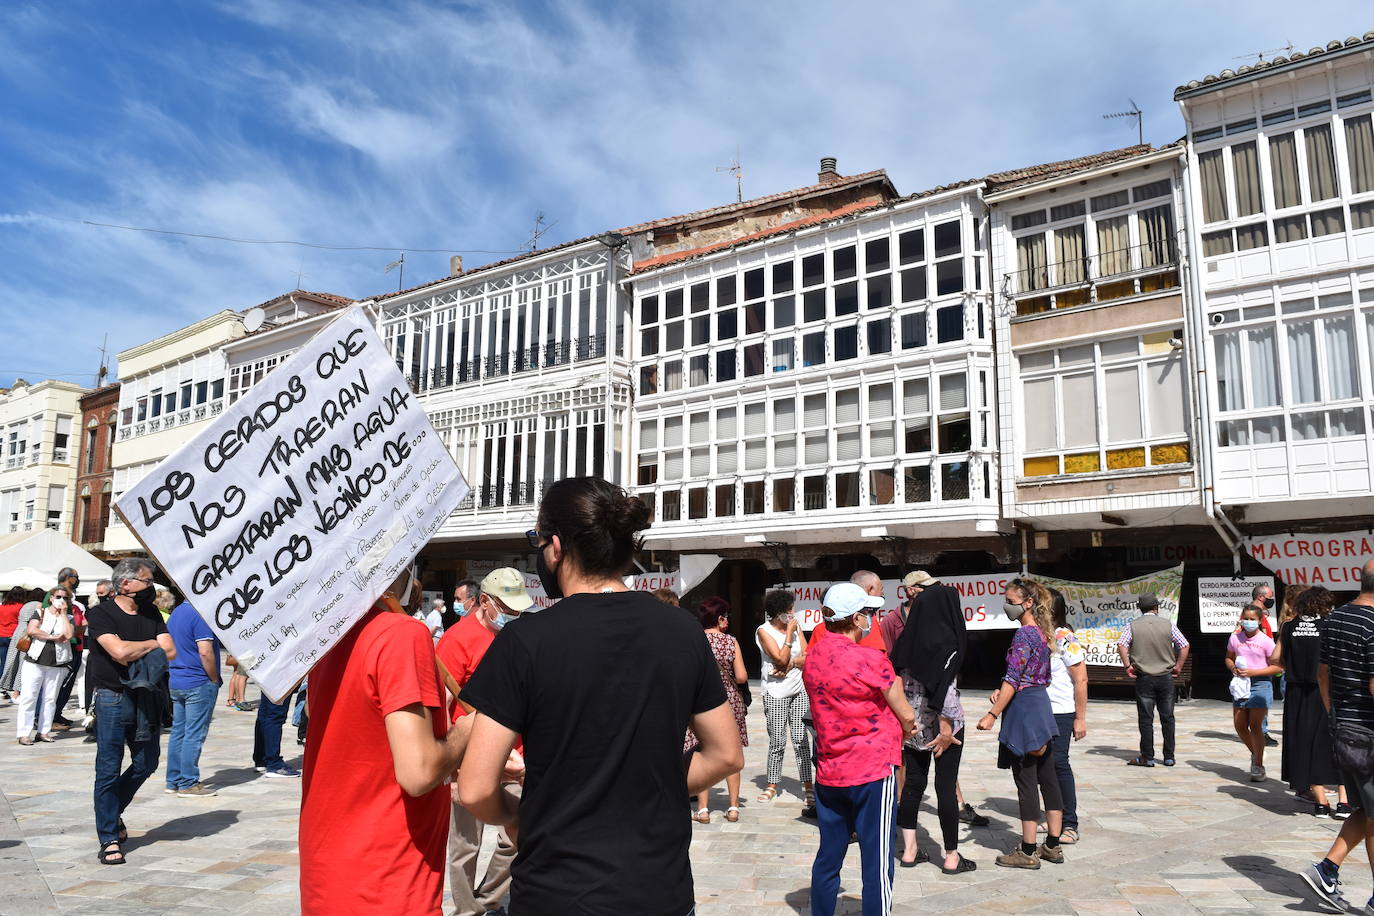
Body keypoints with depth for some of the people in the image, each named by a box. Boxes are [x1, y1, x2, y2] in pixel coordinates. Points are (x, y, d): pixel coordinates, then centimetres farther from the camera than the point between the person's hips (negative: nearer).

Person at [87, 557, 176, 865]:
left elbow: (170, 652, 1)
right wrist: (152, 644, -5)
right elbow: (120, 651, -21)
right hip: (113, 698, -6)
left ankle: (113, 812, 34)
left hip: (145, 698, 6)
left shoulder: (151, 614, 10)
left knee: (146, 764, 12)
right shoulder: (101, 614, -7)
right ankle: (109, 839, 8)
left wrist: (134, 653, -12)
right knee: (109, 769, 0)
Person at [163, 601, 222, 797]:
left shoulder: (175, 613, 13)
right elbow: (205, 652, -22)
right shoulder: (199, 615, -16)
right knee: (195, 734, -3)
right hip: (199, 683, -9)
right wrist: (214, 679, -10)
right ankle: (188, 784, 1)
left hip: (175, 683, 9)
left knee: (178, 732, 13)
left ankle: (173, 781, 19)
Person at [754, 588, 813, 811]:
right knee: (777, 741, -1)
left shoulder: (794, 627, 8)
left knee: (801, 739, -1)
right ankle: (772, 785, 14)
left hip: (799, 690, 4)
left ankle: (807, 786, 3)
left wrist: (791, 663, -14)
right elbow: (781, 659, -16)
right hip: (775, 694, -4)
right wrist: (789, 633, -13)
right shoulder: (764, 631, -8)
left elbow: (807, 657, 3)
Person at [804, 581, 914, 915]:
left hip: (828, 773, 6)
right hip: (873, 771, -6)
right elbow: (907, 716, -8)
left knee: (827, 858, 16)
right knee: (877, 864, 2)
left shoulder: (812, 658, 3)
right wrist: (904, 729, 15)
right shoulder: (871, 659, -16)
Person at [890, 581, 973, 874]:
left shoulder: (908, 638, 3)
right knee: (946, 786, 3)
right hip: (940, 723, -5)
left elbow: (896, 678, 5)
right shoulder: (946, 641, -14)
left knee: (914, 782, 13)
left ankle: (909, 850, 20)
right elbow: (944, 687, -20)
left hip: (913, 724, 6)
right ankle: (951, 857, 13)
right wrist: (946, 728, -16)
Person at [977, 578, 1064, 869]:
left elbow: (1013, 679, -19)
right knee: (1047, 777, 13)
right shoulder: (1043, 632, 11)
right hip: (1042, 704, 9)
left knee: (1026, 781, -2)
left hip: (1024, 710, -9)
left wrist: (992, 714, -17)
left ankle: (1028, 851, 6)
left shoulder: (1024, 634, -17)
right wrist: (1003, 692, 7)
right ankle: (1052, 845, 21)